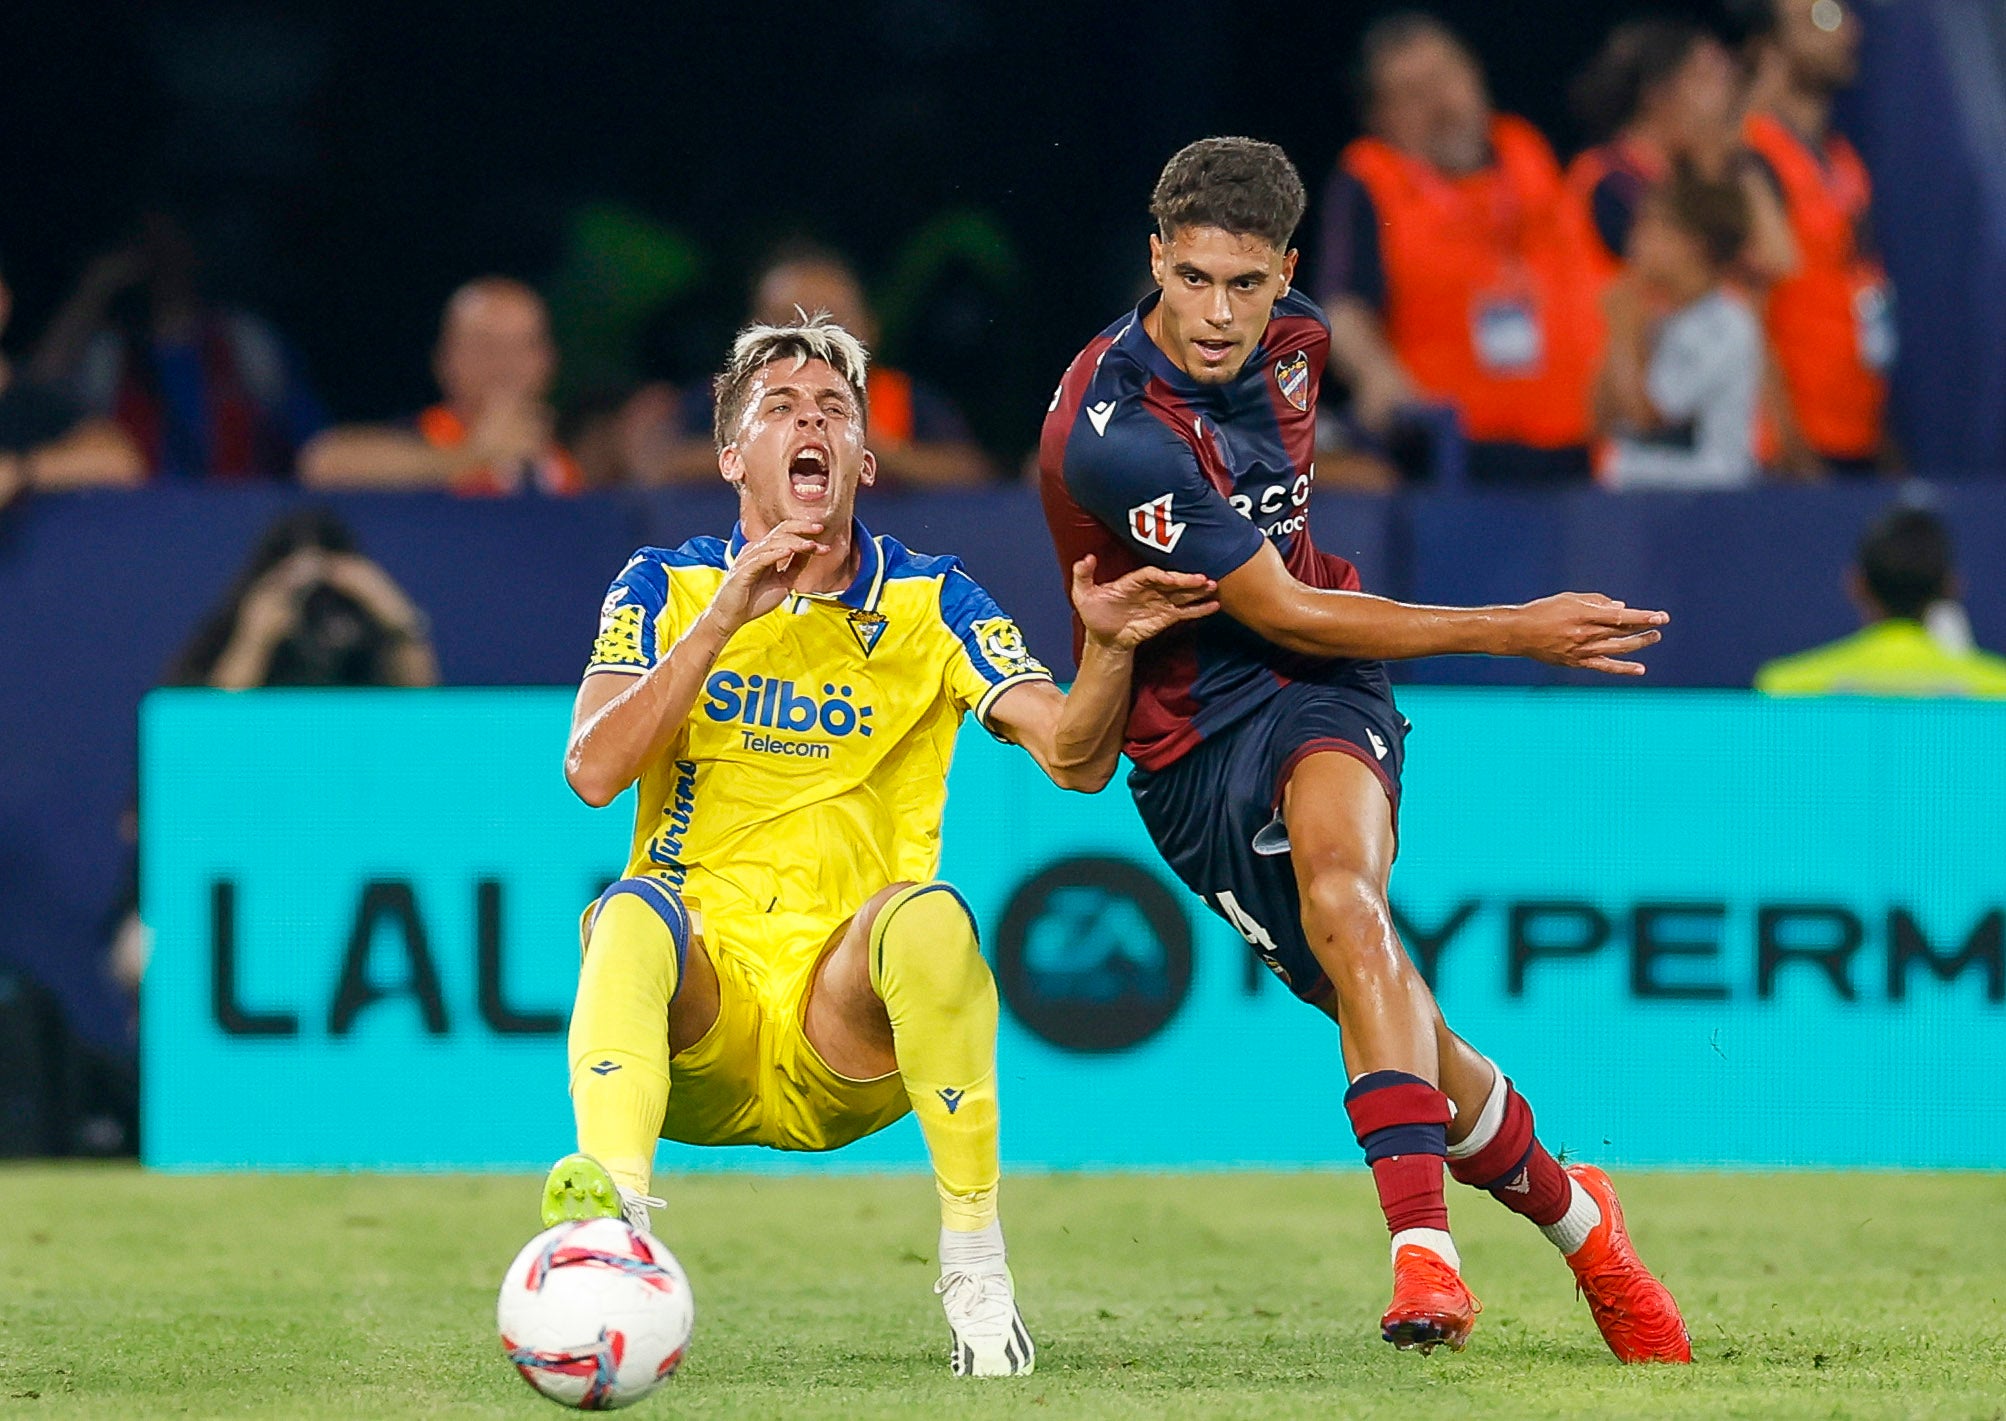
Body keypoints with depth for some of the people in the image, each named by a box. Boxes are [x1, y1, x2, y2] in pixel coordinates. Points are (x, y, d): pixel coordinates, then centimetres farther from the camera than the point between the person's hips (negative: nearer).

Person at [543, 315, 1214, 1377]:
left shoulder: (928, 603, 8)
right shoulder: (666, 589, 8)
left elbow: (1074, 757, -3)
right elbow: (593, 770, -7)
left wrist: (1109, 650, -24)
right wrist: (725, 618, -14)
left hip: (846, 1043, 0)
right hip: (702, 1024, 0)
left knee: (928, 915, -32)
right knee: (634, 912, -32)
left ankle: (975, 1269, -25)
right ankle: (610, 1221, -49)